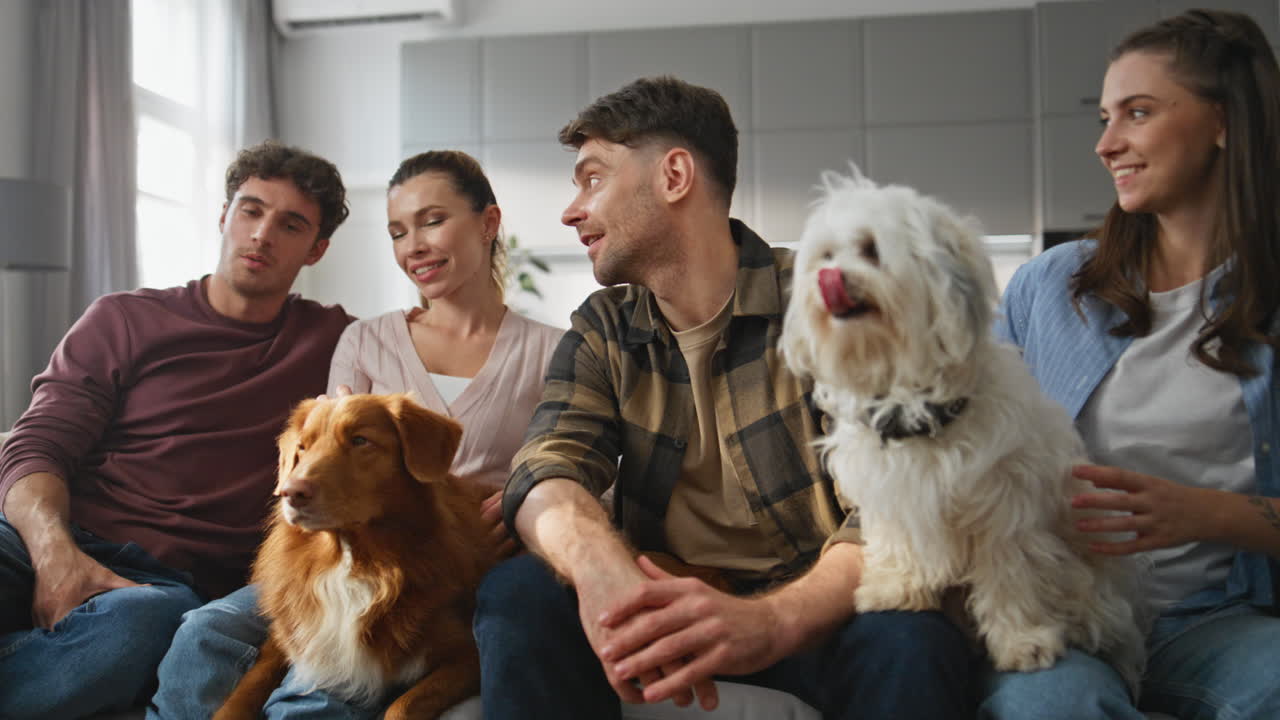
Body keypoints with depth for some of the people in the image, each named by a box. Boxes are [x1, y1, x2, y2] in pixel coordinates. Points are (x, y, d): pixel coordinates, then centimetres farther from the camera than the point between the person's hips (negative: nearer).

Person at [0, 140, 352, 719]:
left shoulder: (330, 340, 18)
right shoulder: (124, 319, 14)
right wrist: (53, 551, -16)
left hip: (176, 579, 1)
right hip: (55, 545, 0)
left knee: (130, 625, -40)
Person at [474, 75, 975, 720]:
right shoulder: (601, 332, 5)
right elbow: (547, 471, -12)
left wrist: (772, 619, -42)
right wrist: (601, 566, -37)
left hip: (810, 609, -3)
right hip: (666, 598, 4)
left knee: (907, 639, -35)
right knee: (517, 591, -22)